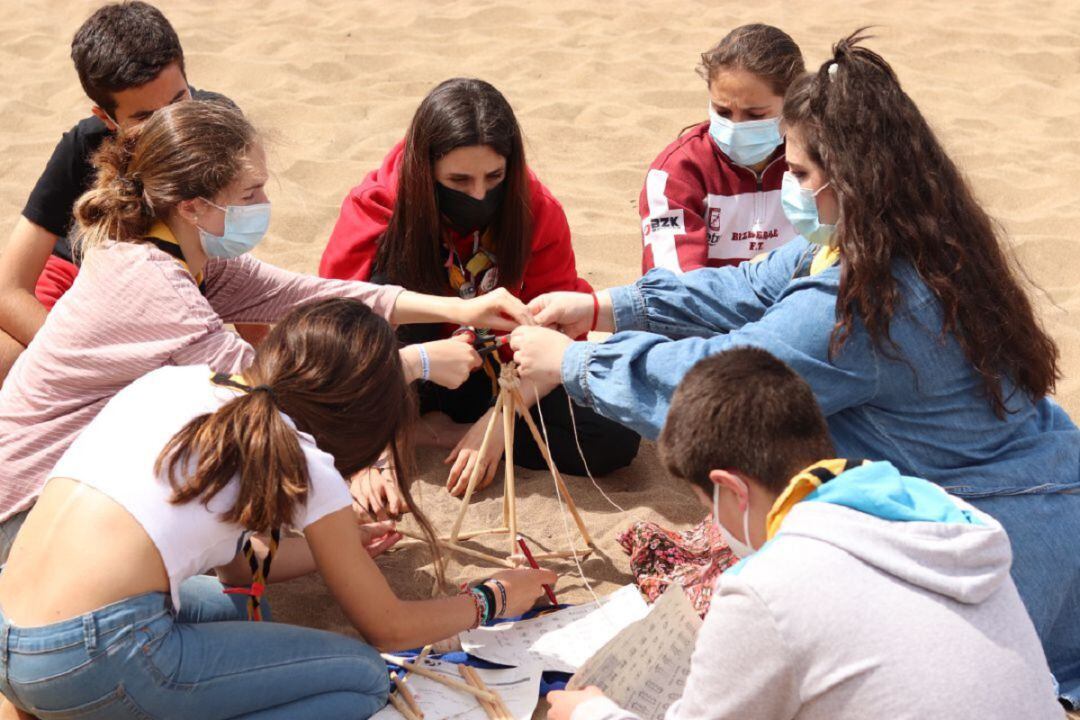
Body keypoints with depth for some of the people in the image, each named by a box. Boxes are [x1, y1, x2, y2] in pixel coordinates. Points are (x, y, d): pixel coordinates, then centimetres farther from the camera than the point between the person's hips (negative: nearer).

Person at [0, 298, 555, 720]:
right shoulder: (302, 463, -1)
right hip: (95, 660, -8)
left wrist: (335, 547, 40)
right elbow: (387, 628, 11)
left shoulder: (174, 380, 17)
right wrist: (492, 600, 27)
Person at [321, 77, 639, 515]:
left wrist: (498, 421, -24)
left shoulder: (538, 211, -15)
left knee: (615, 440, -21)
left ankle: (435, 430, -13)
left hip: (499, 375, 3)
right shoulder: (376, 208, -20)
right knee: (390, 286, -34)